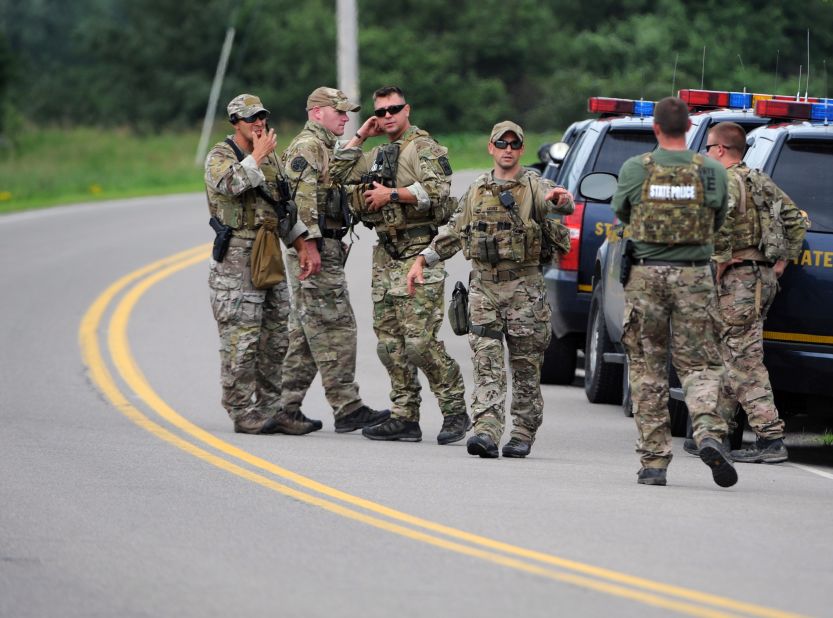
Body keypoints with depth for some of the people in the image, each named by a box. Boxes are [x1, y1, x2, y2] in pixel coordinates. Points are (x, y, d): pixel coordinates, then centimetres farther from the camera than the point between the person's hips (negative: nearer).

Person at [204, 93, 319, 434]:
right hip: (236, 256, -8)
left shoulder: (270, 158, 17)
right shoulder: (220, 156, -5)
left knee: (274, 337, 8)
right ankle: (243, 413, -4)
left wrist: (302, 248, 9)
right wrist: (257, 155, -17)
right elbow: (232, 183, -29)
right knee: (240, 339, -7)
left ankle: (270, 409, 14)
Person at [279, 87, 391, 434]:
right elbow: (301, 197, -20)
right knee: (336, 329, -11)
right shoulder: (307, 146, -11)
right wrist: (309, 245, -24)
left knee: (305, 333, 11)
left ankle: (287, 408, 14)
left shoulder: (324, 148, 23)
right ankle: (347, 408, -12)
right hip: (315, 250, -11)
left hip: (326, 252, 11)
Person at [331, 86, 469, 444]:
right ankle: (405, 418, 9)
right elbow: (339, 172, 25)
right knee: (389, 341, 6)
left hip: (417, 253, -9)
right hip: (385, 255, 9)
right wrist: (360, 137, 17)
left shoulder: (424, 148, -4)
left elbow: (437, 190, -18)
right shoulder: (378, 156, 21)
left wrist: (392, 194, -15)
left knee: (421, 340, -14)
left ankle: (455, 411, -7)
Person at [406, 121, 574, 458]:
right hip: (483, 287, 3)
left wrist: (563, 199, -45)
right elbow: (452, 233, 21)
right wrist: (422, 260, 11)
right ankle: (486, 431, -14)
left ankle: (523, 434, 12)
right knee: (486, 363, -7)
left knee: (526, 366, 3)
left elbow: (555, 202, -21)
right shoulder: (476, 192, 14)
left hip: (524, 288, -3)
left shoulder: (534, 187, 1)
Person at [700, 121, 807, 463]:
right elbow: (796, 220, 23)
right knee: (727, 356, 17)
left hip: (738, 278, -10)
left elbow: (721, 217, -31)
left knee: (745, 360, -10)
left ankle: (770, 438, -16)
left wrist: (719, 262, -22)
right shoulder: (763, 182, 18)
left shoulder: (727, 182, -11)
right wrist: (783, 260, 19)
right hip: (764, 277, 10)